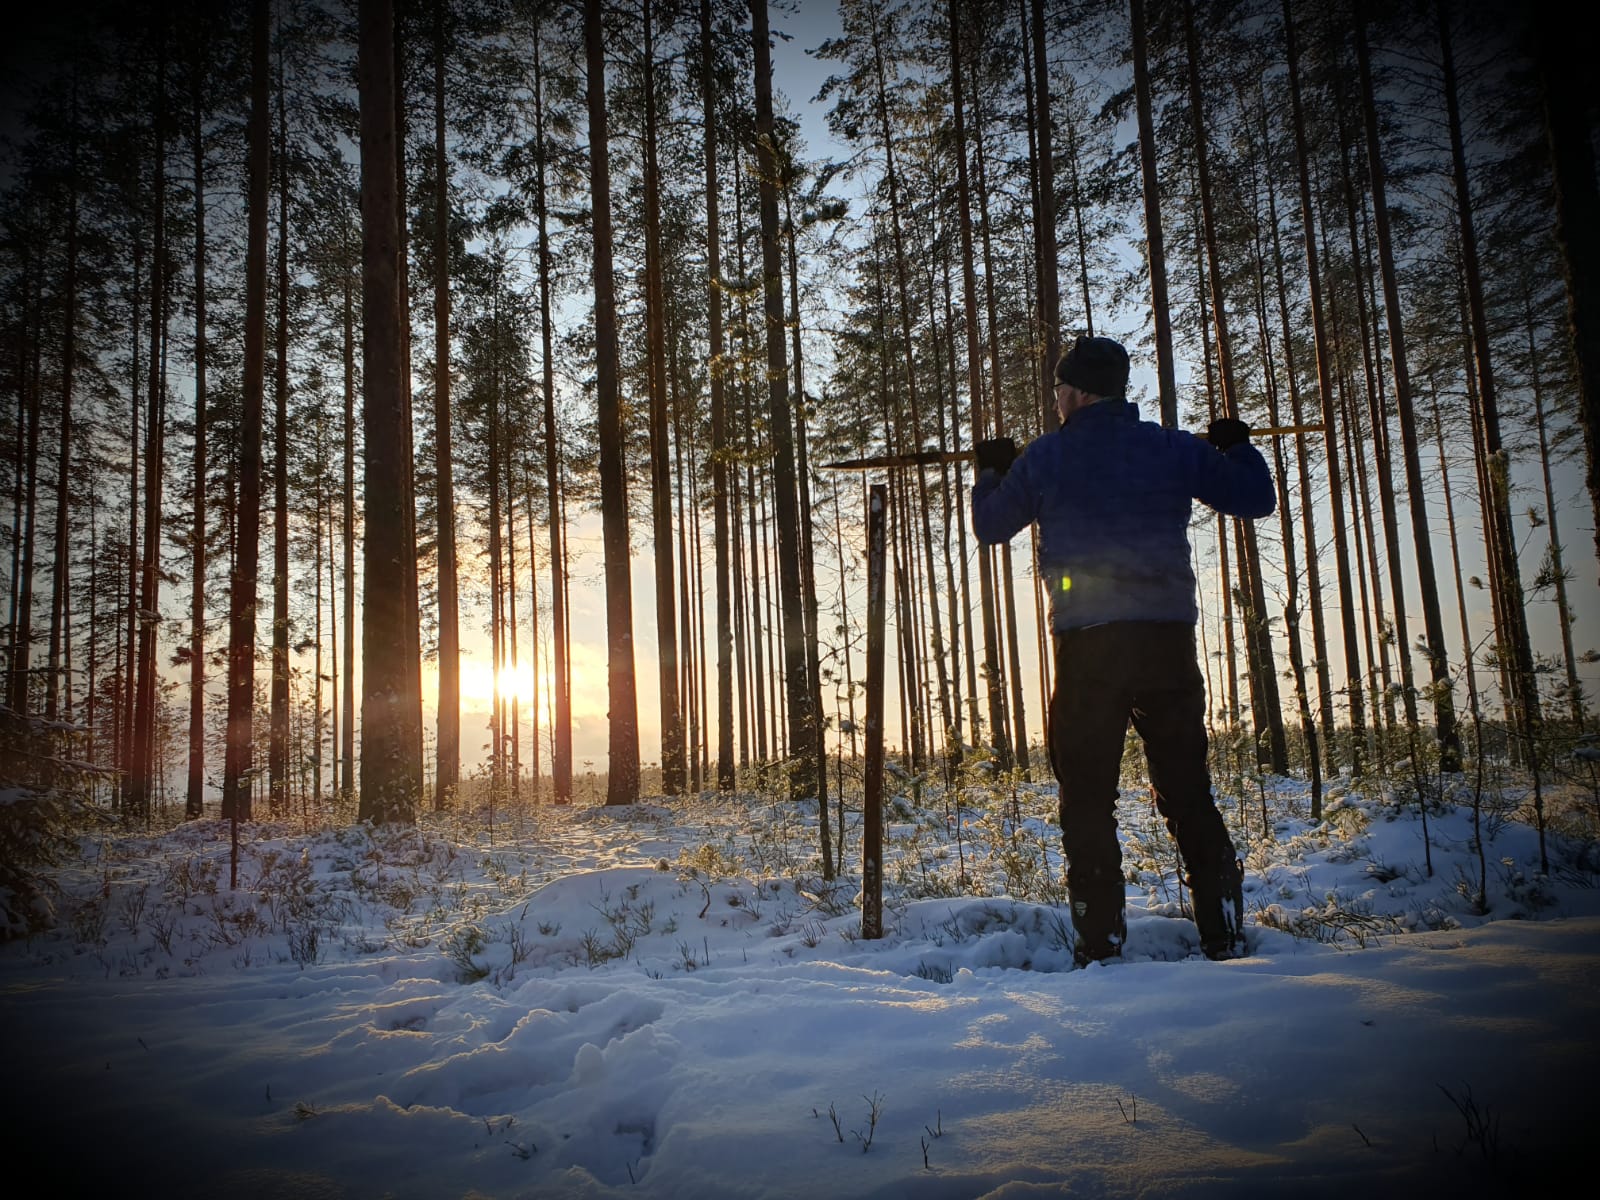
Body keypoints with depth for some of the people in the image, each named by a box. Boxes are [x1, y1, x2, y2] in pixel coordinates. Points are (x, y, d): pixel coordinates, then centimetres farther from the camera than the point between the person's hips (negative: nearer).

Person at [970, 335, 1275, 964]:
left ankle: (1100, 946, 3)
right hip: (1169, 638, 3)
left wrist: (992, 471, 37)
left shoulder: (1043, 458, 4)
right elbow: (1257, 499, 14)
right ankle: (1224, 936, 12)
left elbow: (989, 525, 17)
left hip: (1086, 645, -2)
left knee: (1087, 800, 4)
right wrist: (1236, 447, 34)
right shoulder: (1174, 449, 7)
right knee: (1188, 792, 11)